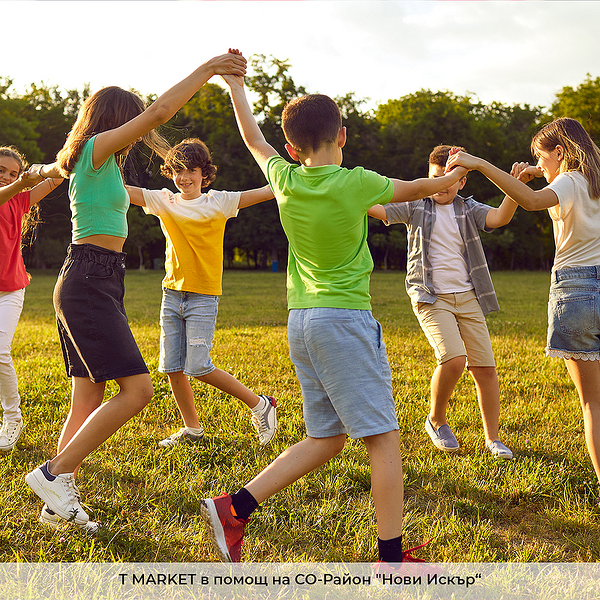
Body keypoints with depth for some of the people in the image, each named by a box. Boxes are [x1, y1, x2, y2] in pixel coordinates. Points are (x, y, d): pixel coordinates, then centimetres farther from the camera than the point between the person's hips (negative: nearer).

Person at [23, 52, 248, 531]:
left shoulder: (83, 162, 21)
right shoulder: (97, 148, -6)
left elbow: (55, 169, 44)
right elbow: (159, 112, -15)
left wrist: (43, 171, 66)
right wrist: (206, 70, -10)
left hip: (95, 285, 10)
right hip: (90, 281, -10)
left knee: (89, 402, 7)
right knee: (137, 389, -16)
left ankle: (59, 500, 9)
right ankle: (54, 473, -10)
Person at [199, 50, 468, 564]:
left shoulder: (285, 179, 4)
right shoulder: (355, 183, -10)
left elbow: (254, 140, 25)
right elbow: (410, 189, 10)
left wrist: (236, 86, 39)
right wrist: (445, 181, 32)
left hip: (301, 322, 7)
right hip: (346, 318, -7)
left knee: (325, 439, 14)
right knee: (384, 439, -1)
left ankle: (235, 507, 7)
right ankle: (392, 556, 0)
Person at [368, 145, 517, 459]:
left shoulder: (468, 209, 8)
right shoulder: (416, 207, 4)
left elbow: (499, 217, -9)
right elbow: (376, 208, -6)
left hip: (467, 298, 3)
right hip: (431, 299, -3)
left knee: (485, 367, 1)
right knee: (453, 358, -22)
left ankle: (492, 439, 16)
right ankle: (437, 420, 5)